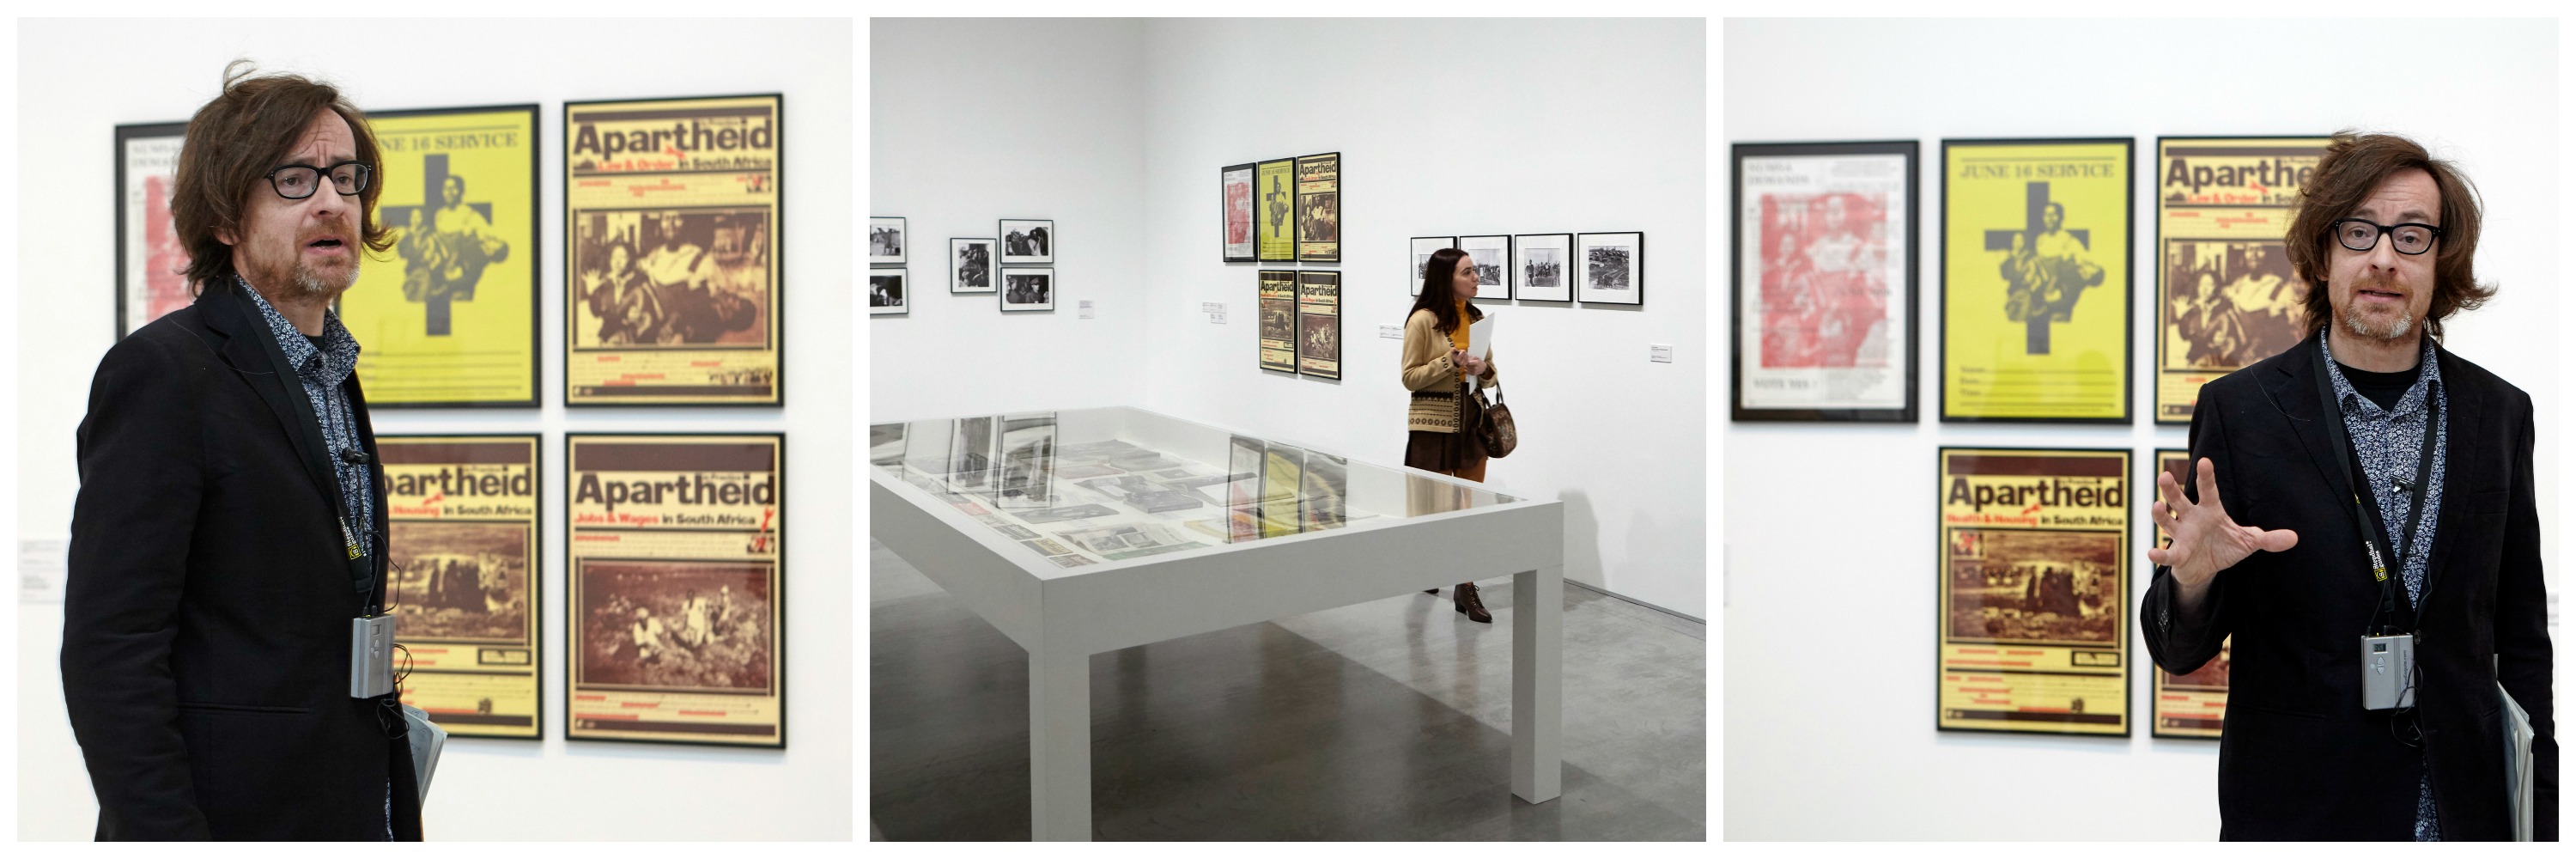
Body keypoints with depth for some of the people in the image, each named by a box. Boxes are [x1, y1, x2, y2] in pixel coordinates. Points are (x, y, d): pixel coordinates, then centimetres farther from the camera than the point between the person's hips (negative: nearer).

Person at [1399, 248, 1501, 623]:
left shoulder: (1477, 318, 7)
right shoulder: (1423, 320, -10)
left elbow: (1491, 375, 13)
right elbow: (1410, 378, -9)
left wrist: (1482, 369, -10)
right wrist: (1449, 362, -21)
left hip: (1472, 422, 5)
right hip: (1433, 424, -5)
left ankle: (1466, 589, 9)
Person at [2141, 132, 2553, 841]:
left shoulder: (2499, 412, 1)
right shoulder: (2238, 410, -9)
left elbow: (2521, 636, 7)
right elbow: (2182, 650, -8)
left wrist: (2539, 814, 6)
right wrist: (2193, 577, -28)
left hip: (2465, 809, 3)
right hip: (2295, 812, -3)